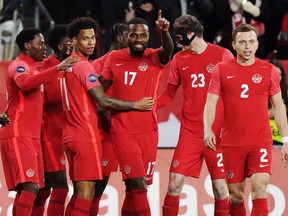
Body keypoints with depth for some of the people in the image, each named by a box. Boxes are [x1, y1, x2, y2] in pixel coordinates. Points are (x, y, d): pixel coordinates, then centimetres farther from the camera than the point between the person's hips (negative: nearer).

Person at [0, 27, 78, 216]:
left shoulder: (32, 67, 22)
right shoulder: (19, 65, -9)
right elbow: (24, 83, -32)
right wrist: (57, 68, -37)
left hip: (31, 136, 10)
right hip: (18, 135, -10)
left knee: (26, 189, 6)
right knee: (31, 187, -20)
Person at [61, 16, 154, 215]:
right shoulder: (84, 66, -13)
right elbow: (103, 101, -17)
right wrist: (136, 105, -9)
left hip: (71, 134, 9)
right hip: (86, 136, -9)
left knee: (80, 192, 12)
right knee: (86, 192, -10)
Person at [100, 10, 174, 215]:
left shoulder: (155, 58, -3)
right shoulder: (114, 58, 2)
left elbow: (168, 50, -26)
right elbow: (101, 88, 14)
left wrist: (165, 32, -45)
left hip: (149, 131, 2)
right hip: (123, 131, -1)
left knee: (137, 186, 10)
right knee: (137, 184, -15)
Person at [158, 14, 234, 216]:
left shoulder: (223, 55, -3)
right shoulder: (179, 59, 7)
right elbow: (169, 94, 14)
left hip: (217, 133, -3)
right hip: (189, 133, 3)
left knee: (220, 186, -1)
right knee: (175, 182, -4)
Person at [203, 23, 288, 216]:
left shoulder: (269, 70, 4)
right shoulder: (221, 70, 3)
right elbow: (211, 103, 0)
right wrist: (207, 129, -18)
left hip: (261, 141, -1)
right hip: (232, 142, 1)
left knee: (260, 188, -17)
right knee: (235, 195, 6)